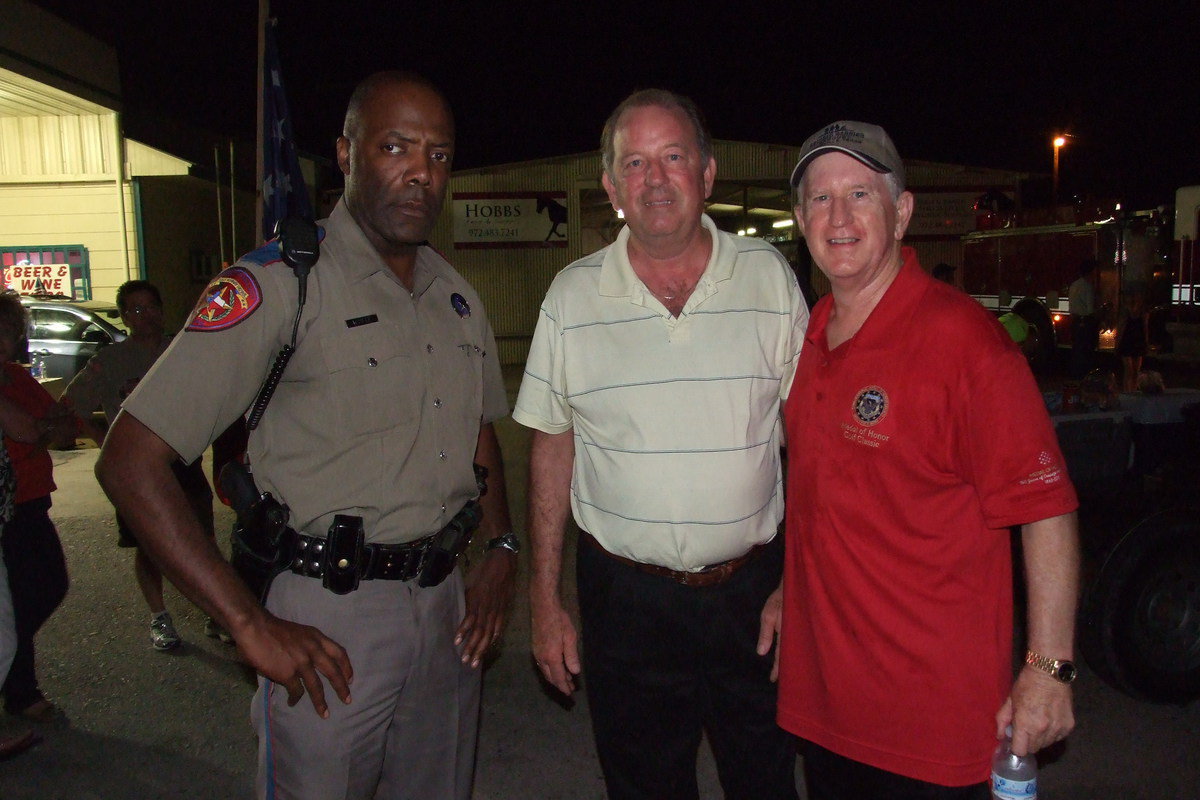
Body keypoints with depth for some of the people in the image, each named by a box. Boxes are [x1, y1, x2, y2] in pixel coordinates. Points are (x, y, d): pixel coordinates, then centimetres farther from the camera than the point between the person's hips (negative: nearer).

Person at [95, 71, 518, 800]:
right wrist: (252, 624, -18)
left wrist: (502, 550, 5)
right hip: (329, 624, -6)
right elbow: (130, 461, -15)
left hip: (447, 606, 6)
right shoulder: (278, 286, -12)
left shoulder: (458, 297, 8)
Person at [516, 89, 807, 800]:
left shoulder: (770, 276, -2)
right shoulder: (573, 296, -2)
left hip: (753, 585, 1)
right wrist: (546, 602, 2)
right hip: (625, 594, 0)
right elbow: (553, 447, 3)